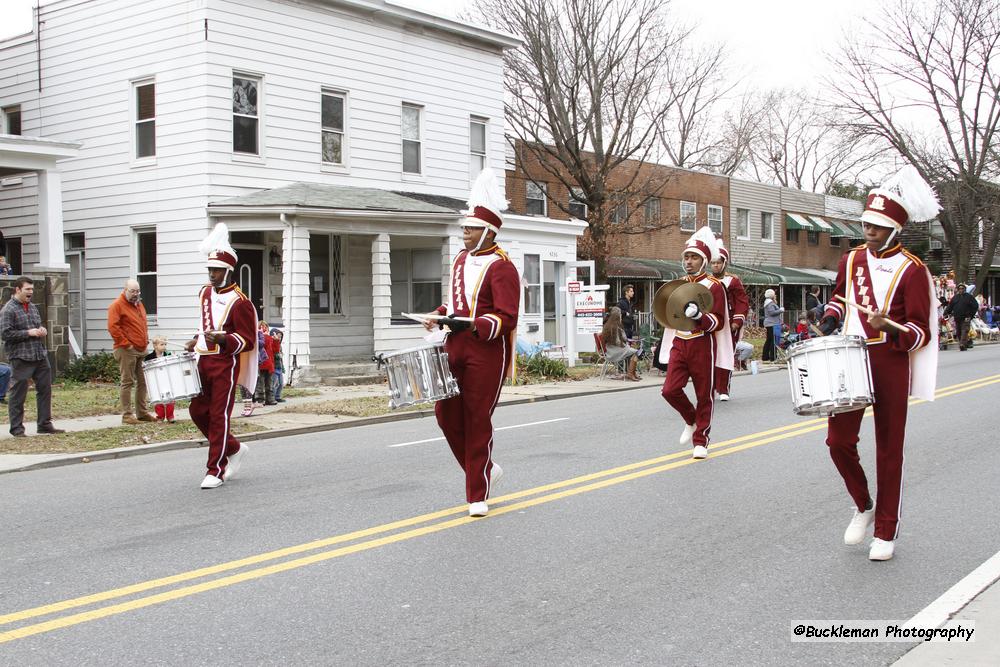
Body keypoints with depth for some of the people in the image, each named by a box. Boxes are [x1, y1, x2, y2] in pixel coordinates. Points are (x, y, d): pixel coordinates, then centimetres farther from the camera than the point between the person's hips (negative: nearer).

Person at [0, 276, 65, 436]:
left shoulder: (32, 307, 15)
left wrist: (42, 330, 5)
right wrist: (28, 333, -17)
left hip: (40, 356, 8)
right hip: (20, 357, -7)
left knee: (45, 390, 10)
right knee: (18, 394, 1)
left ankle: (45, 424, 19)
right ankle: (17, 428, 9)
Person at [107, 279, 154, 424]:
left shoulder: (139, 304, 18)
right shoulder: (117, 305, -7)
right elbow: (112, 327, -16)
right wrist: (125, 343, -16)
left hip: (142, 350, 8)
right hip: (127, 351, -8)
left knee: (143, 381, 10)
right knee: (127, 382, -5)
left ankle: (142, 412, 17)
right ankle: (126, 415, -2)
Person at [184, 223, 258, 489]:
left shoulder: (239, 302, -14)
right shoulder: (205, 293, 10)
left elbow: (248, 341, -14)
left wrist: (222, 340, -28)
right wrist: (197, 341, 13)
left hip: (225, 365, -8)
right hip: (204, 361, 8)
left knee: (219, 416, -4)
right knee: (198, 411, 10)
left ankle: (215, 471, 4)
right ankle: (234, 449, 27)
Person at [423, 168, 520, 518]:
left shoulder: (502, 267, -12)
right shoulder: (461, 260, 12)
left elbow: (506, 318, -18)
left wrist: (471, 325, -29)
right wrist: (440, 315, 5)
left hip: (488, 352, -8)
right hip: (455, 348, 8)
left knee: (477, 420, -2)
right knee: (446, 412, 6)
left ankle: (478, 495, 11)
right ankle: (486, 470, 27)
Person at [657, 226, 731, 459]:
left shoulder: (714, 286, -6)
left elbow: (719, 322, -11)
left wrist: (698, 315, -27)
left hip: (702, 346, -5)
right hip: (679, 344, 5)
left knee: (705, 395, 3)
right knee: (670, 390, -7)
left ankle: (700, 440, 15)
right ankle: (691, 421, 20)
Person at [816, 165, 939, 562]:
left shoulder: (912, 269, -8)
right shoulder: (851, 260, 7)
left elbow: (921, 332, -8)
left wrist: (889, 327, -26)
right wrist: (831, 319, 9)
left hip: (890, 366, -4)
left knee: (889, 449, 5)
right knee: (839, 440, -1)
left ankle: (886, 531, 16)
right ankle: (863, 507, 24)